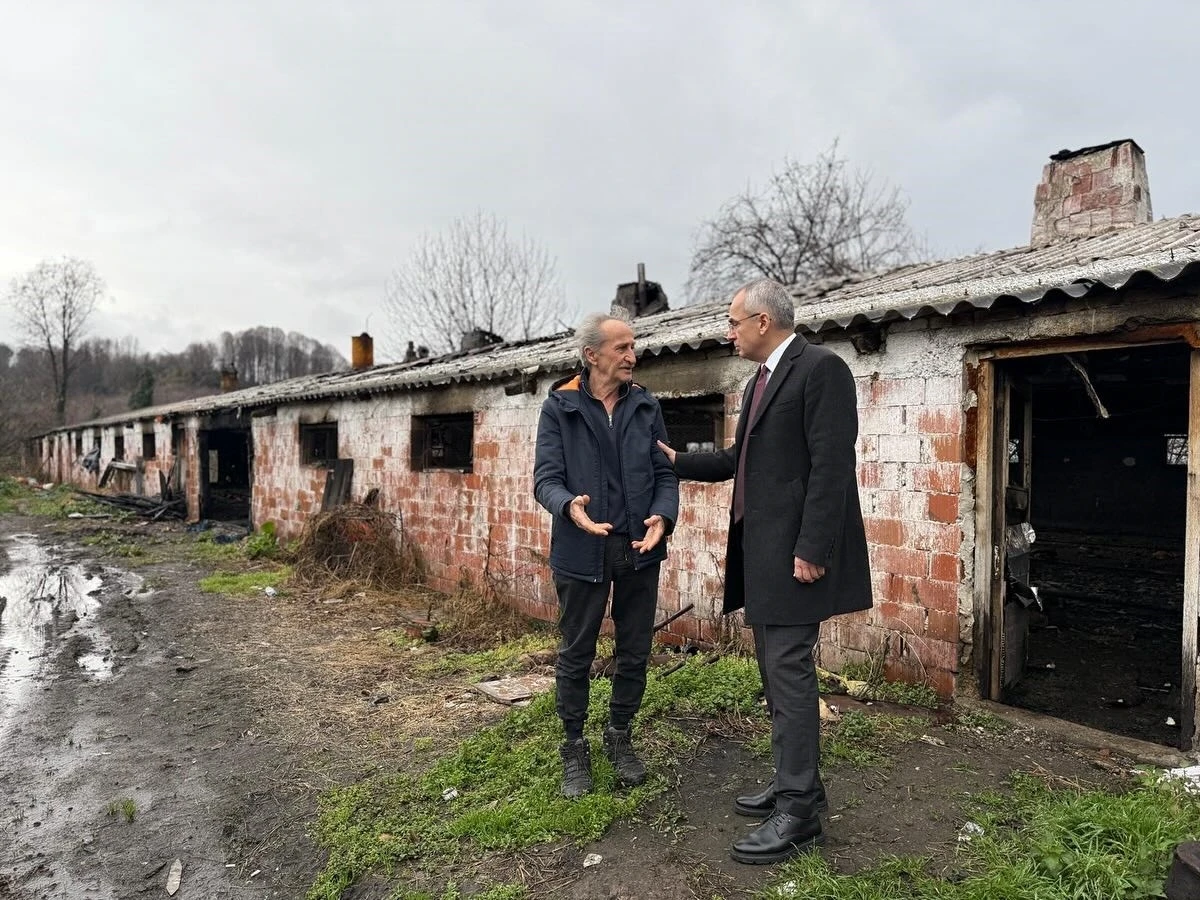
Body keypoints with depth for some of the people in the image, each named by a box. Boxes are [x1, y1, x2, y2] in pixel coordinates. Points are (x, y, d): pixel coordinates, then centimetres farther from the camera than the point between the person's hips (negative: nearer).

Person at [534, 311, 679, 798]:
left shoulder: (645, 405, 4)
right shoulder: (559, 407, -5)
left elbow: (665, 472, 3)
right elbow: (546, 477, -9)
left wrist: (662, 516, -16)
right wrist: (570, 507, -30)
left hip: (639, 548, 3)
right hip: (582, 550, -3)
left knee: (634, 652, 14)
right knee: (576, 655, 10)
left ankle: (620, 737, 34)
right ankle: (575, 748, 28)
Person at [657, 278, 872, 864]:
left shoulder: (821, 369, -12)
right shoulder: (762, 381, 17)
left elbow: (832, 465, -19)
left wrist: (812, 549, -22)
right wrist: (678, 462, 26)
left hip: (793, 551, -10)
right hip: (761, 552, 10)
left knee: (789, 672, -5)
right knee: (777, 671, 16)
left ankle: (799, 812, 7)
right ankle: (795, 783, 30)